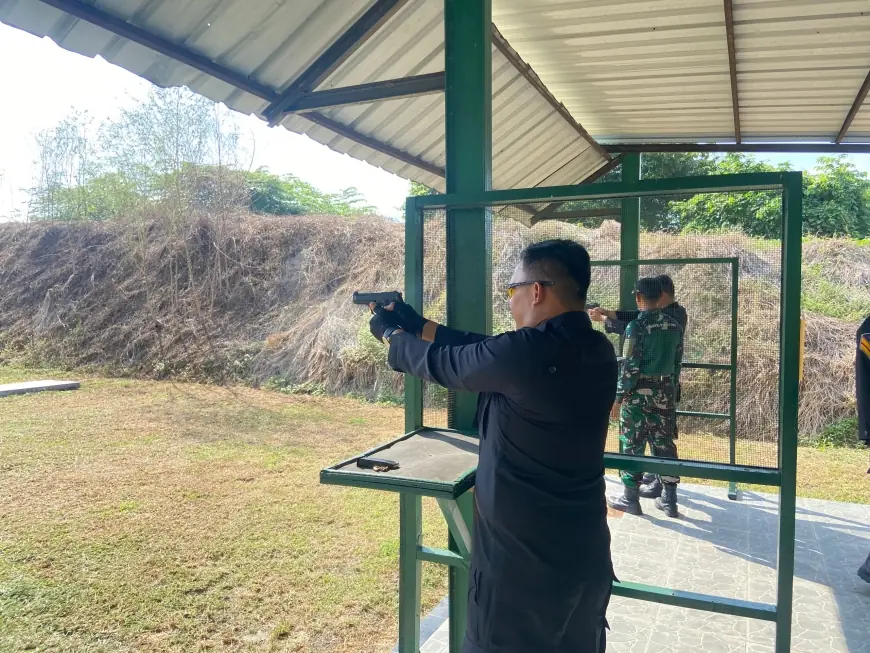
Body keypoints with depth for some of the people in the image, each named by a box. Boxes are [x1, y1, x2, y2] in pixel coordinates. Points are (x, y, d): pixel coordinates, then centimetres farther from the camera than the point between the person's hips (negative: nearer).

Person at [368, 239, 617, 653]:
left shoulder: (525, 352, -25)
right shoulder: (599, 352, 0)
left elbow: (442, 363, -8)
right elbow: (483, 351, 8)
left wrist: (391, 332, 12)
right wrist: (416, 324, 14)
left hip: (520, 561, -7)